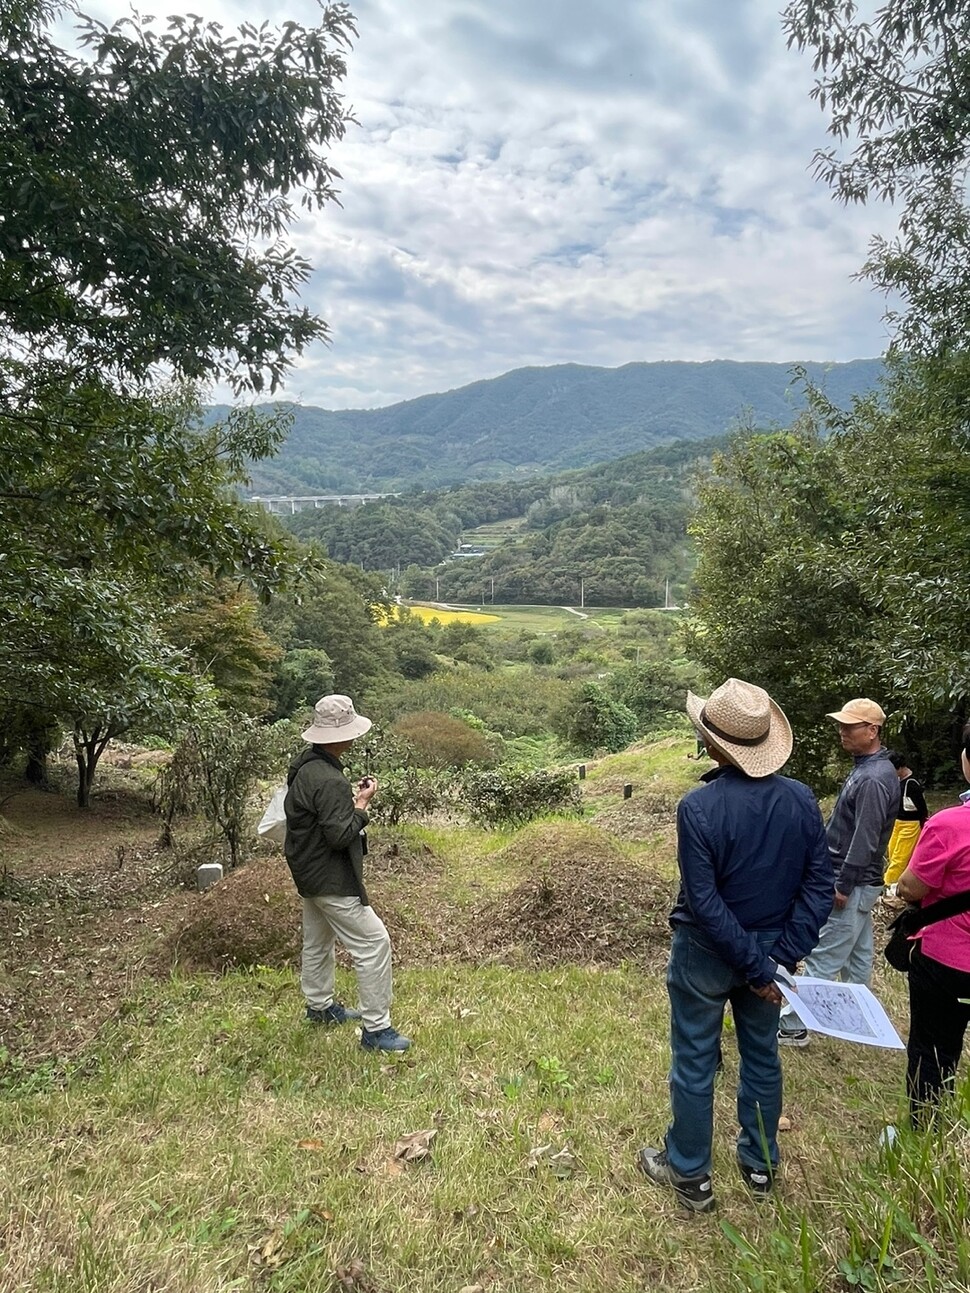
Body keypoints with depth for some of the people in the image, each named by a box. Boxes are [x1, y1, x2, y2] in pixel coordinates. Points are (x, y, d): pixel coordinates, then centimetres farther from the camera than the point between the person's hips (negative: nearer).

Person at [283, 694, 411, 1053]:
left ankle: (319, 1006, 44)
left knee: (318, 941, 25)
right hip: (331, 881, -11)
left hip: (310, 874, 11)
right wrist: (362, 804, -16)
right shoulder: (328, 781, -29)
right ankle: (375, 1029, 2)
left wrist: (351, 798, 4)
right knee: (374, 944, -4)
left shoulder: (305, 766, 2)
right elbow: (341, 835, -28)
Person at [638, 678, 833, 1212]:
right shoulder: (801, 799, -11)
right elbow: (819, 884, -9)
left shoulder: (698, 806, -25)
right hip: (770, 948, 5)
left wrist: (758, 969, -16)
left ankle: (690, 1176, 30)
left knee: (694, 1064, 13)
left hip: (707, 953, -4)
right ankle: (759, 1163, 41)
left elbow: (704, 902, -24)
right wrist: (779, 956, -10)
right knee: (762, 1056, 23)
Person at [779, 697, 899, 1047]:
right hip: (857, 882, 10)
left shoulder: (873, 778, -23)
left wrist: (843, 885, -20)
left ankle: (794, 1026, 3)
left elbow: (865, 840, -24)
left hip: (853, 884, -10)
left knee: (821, 957, -4)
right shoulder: (866, 767, 9)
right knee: (856, 954, 18)